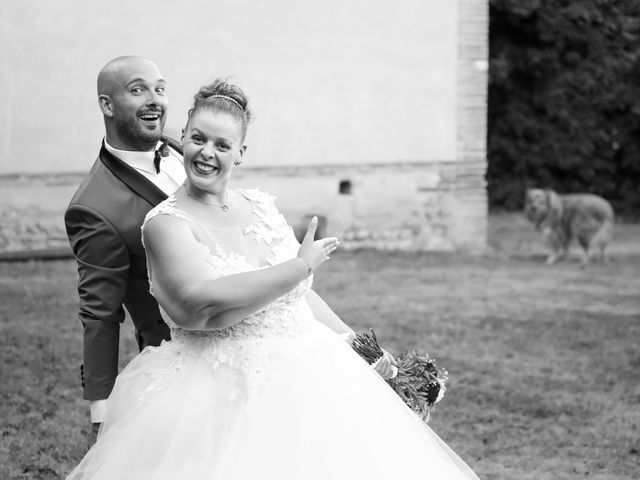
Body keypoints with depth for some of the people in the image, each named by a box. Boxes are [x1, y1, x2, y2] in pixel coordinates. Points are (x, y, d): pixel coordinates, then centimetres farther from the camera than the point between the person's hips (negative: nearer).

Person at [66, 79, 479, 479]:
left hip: (306, 375, 5)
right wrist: (301, 266, -16)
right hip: (225, 397, -5)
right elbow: (203, 304, -22)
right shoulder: (166, 222, -7)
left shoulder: (262, 206, 11)